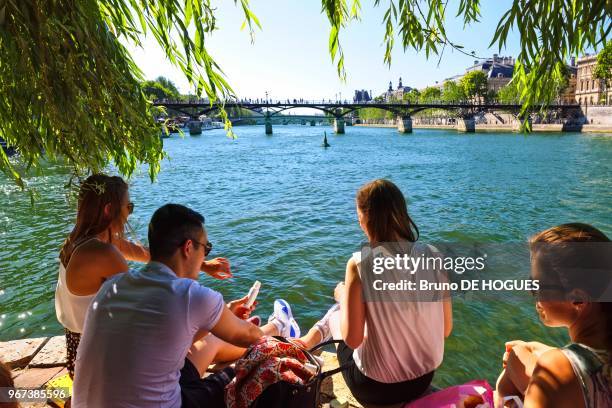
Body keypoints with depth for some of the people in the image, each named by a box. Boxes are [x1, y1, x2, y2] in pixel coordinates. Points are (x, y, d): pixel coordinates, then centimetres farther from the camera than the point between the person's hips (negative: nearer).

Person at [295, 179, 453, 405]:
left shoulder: (359, 264, -22)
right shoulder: (432, 256, -10)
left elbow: (352, 339, -18)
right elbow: (445, 329, -2)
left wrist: (342, 296, -1)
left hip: (377, 387, -4)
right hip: (425, 378, 4)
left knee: (337, 313, 23)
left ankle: (308, 341, 51)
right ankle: (307, 341, 49)